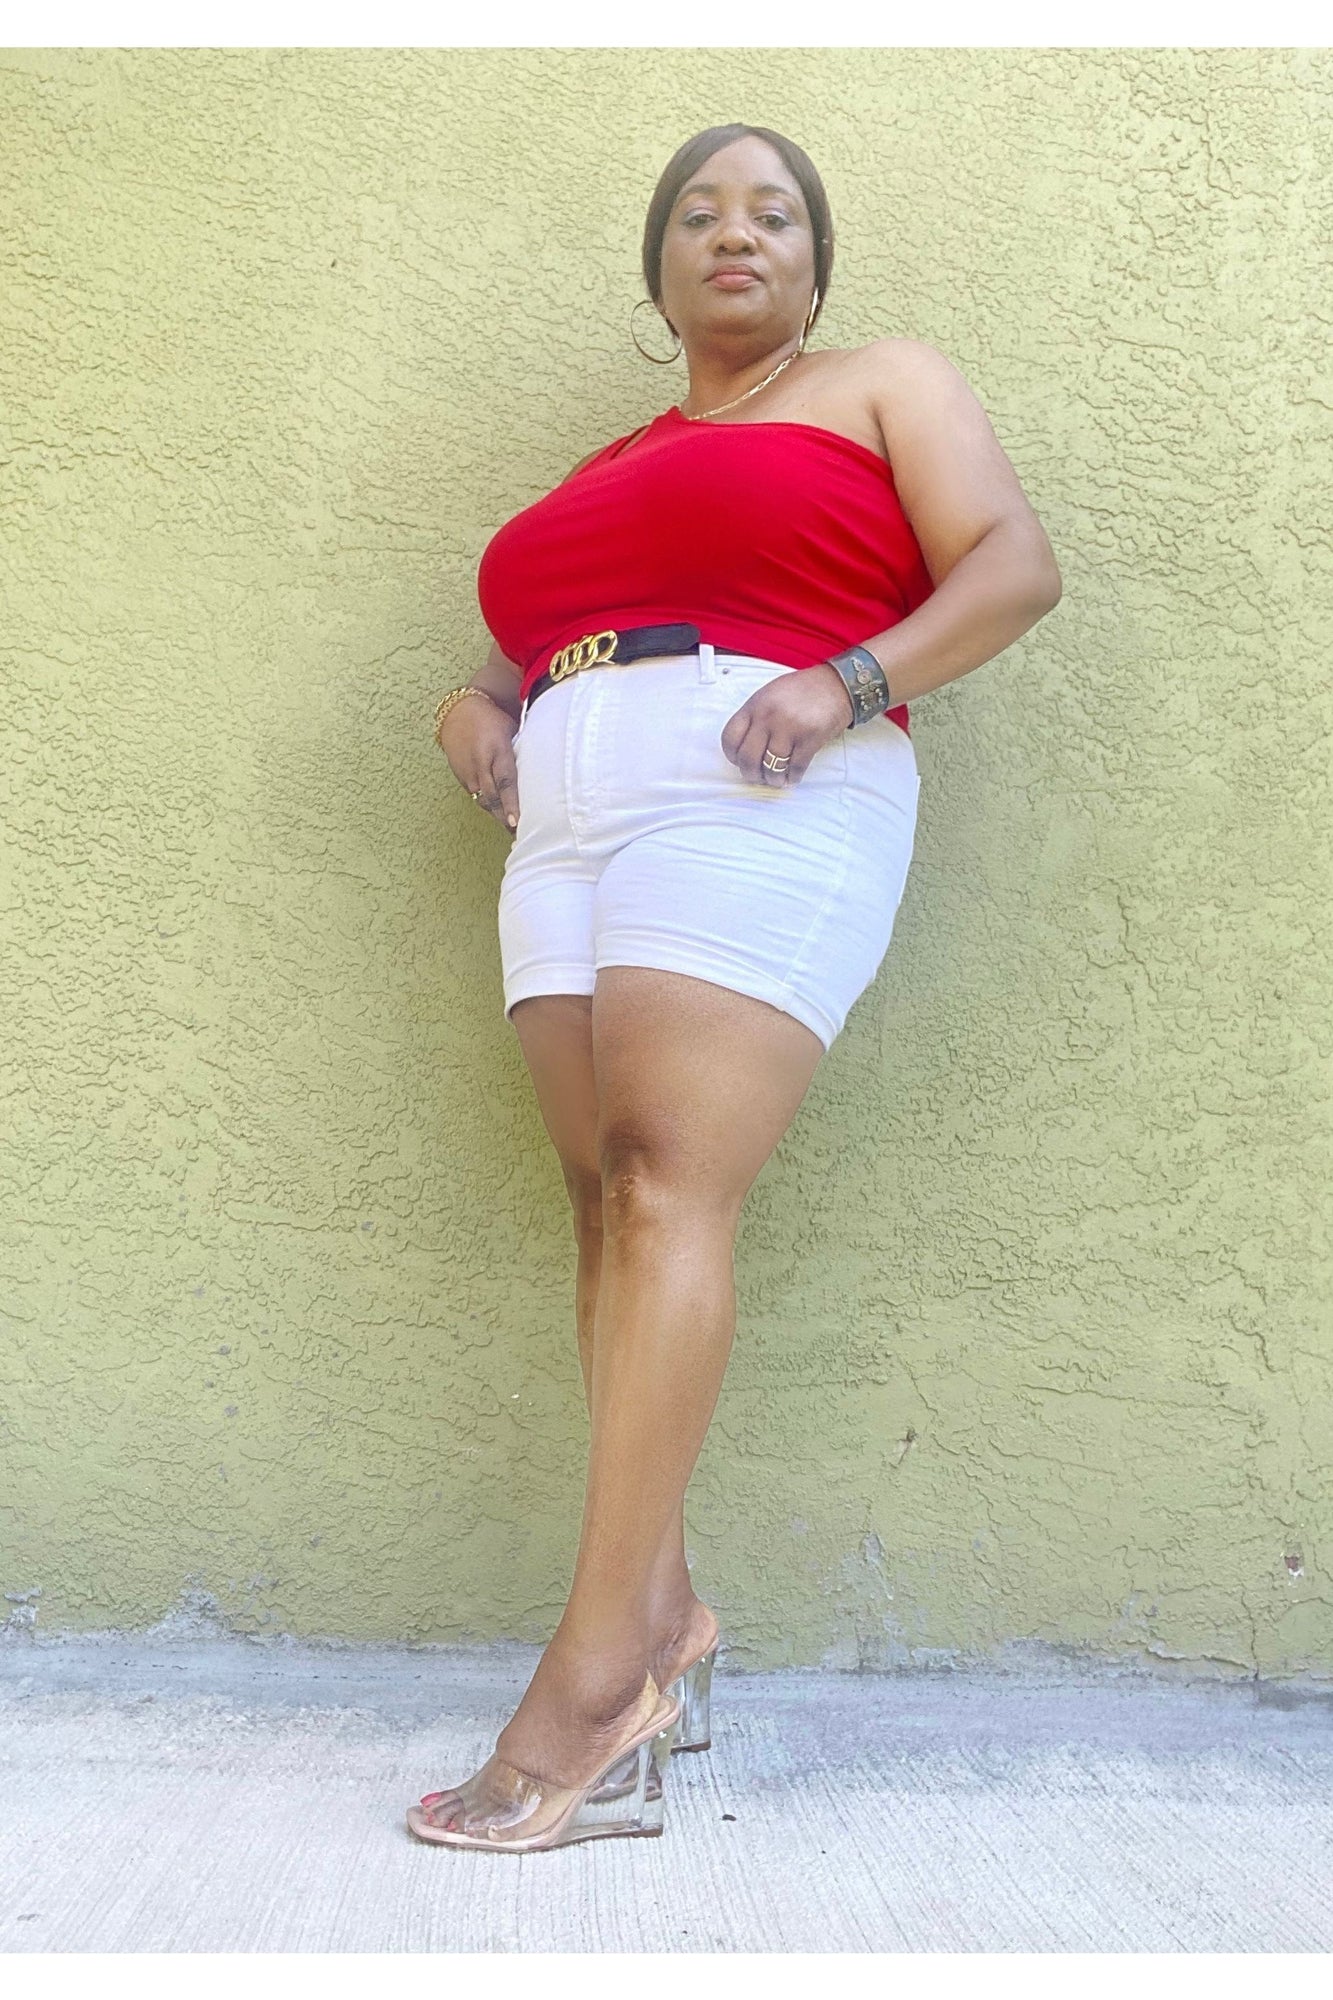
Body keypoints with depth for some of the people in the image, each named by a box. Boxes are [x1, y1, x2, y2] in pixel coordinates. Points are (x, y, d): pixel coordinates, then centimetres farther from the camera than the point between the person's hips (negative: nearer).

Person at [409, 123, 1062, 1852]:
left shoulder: (881, 385, 15)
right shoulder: (602, 475, 29)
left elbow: (1017, 566, 2)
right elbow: (515, 655, 31)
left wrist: (849, 684, -14)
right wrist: (477, 713, 6)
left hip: (759, 812, -6)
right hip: (571, 832, 6)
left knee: (672, 1191, -19)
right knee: (613, 1207, -4)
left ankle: (596, 1666, -20)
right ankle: (664, 1619, -2)